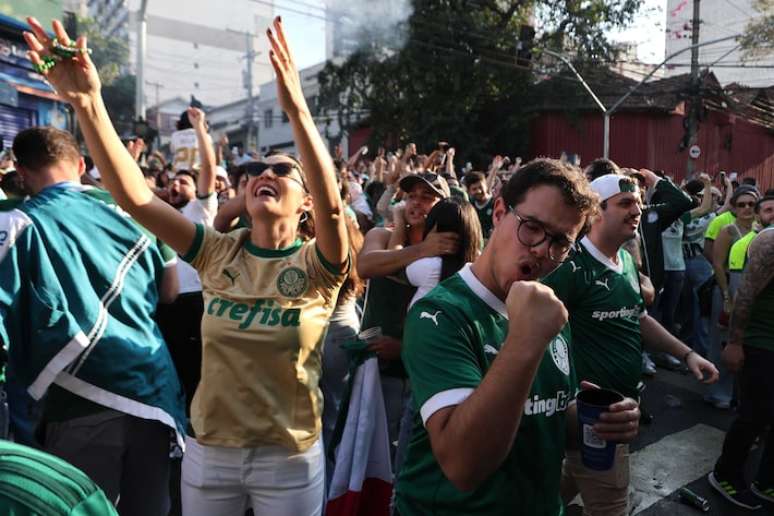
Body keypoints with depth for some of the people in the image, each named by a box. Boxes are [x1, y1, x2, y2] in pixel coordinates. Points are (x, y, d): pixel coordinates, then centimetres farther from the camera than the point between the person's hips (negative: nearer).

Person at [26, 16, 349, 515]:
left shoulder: (316, 266, -12)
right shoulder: (218, 253, -4)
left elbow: (333, 206, -32)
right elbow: (133, 195, -14)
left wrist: (297, 109, -42)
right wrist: (87, 103, -24)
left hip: (290, 459, -2)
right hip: (208, 450, 3)